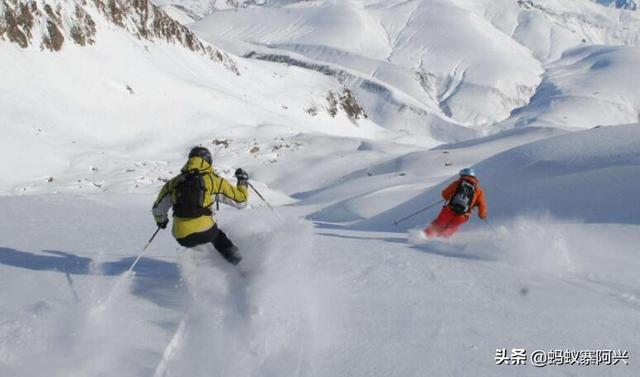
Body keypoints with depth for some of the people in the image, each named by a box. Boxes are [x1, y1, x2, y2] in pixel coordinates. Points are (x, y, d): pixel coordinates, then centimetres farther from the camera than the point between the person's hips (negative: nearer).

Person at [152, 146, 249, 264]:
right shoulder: (213, 180, 2)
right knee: (217, 235, 29)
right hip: (205, 232, -3)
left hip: (182, 238, 3)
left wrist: (161, 221, 40)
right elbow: (240, 200, 7)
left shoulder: (174, 182, 10)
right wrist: (243, 182, 26)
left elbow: (157, 209, 18)